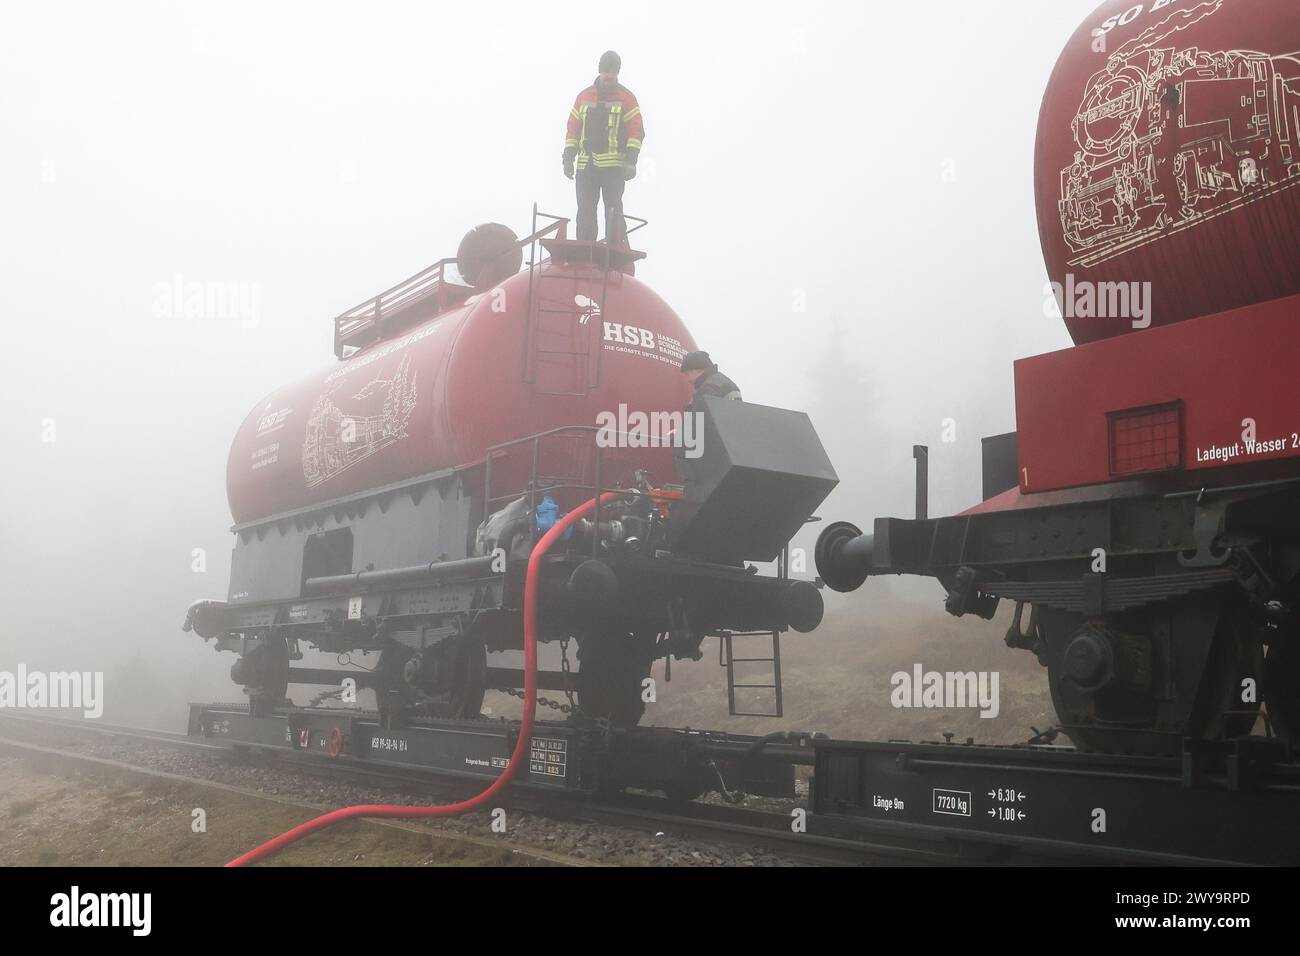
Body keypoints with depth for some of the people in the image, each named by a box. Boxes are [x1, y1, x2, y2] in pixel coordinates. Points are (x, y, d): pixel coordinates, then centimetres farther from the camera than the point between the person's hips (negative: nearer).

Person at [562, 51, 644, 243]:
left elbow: (636, 130, -2)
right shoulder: (584, 96, 14)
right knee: (585, 213, 3)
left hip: (614, 166, -4)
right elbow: (573, 129, 15)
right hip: (586, 165, 4)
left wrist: (631, 161, -11)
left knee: (613, 209, -9)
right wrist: (568, 159, 7)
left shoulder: (626, 98, 4)